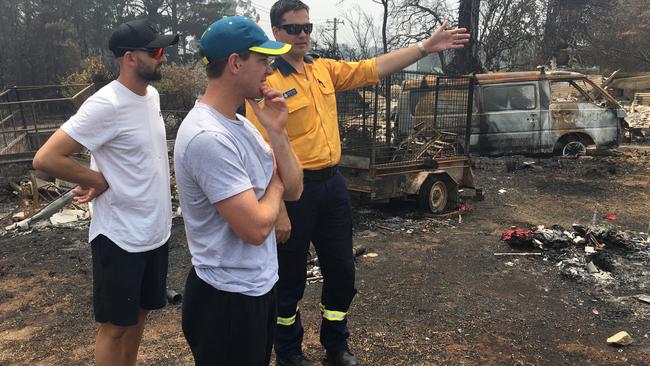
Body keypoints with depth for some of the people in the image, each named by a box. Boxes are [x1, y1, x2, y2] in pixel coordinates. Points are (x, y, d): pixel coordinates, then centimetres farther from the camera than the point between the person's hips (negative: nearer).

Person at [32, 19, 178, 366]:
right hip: (120, 237, -7)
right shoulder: (106, 105, -21)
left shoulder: (152, 95, 4)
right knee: (115, 324, 10)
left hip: (156, 231, 7)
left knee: (140, 312, 22)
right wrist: (99, 180, -12)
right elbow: (46, 158, -23)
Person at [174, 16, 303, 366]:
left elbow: (293, 190, 4)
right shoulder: (208, 137, -26)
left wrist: (276, 133, -9)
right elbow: (255, 228, -28)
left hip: (259, 285, 9)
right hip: (228, 298, -9)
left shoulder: (242, 124, 5)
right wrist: (274, 188, -8)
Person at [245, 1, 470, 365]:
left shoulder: (325, 69, 8)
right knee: (290, 279, 10)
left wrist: (425, 46, 5)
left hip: (332, 183, 7)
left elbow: (373, 68, 10)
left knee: (342, 271, 16)